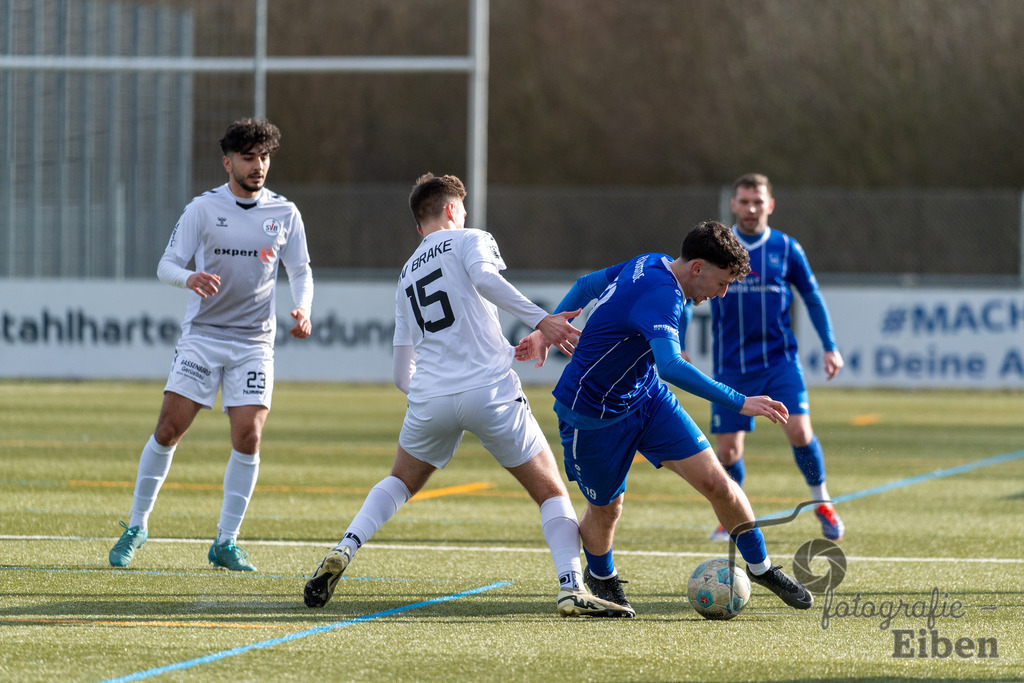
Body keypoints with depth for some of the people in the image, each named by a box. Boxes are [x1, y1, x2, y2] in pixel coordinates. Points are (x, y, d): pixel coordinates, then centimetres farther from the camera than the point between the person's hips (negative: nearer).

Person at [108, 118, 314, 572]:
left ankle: (226, 542, 0)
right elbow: (166, 265, -5)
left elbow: (300, 271, 12)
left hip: (254, 342, 1)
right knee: (169, 429, -8)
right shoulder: (203, 208, -2)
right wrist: (188, 278, -28)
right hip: (202, 335, -1)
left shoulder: (284, 214, 4)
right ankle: (136, 526, 8)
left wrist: (302, 309, -8)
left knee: (248, 436, -11)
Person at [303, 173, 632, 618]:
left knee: (400, 481, 28)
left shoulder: (407, 275, 23)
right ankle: (571, 589, -15)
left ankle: (343, 551, 8)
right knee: (551, 491, 3)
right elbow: (484, 277, -19)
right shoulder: (468, 240, 7)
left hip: (429, 398, 5)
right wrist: (540, 320, -20)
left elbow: (402, 373, 24)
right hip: (490, 389, -5)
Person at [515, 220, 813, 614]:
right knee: (606, 508, 10)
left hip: (647, 396, 8)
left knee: (714, 480, -3)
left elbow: (587, 285, 11)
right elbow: (671, 366, -48)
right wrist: (739, 402, -48)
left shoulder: (650, 264, -3)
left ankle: (759, 566, 11)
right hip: (594, 415, -8)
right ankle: (600, 576, 41)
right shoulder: (662, 296, -33)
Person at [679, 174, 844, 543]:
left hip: (780, 360, 0)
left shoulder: (786, 249, 2)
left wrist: (830, 347, 7)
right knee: (728, 452, -3)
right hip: (731, 366, 0)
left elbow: (812, 297, 12)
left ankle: (822, 503, 6)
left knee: (798, 430, -18)